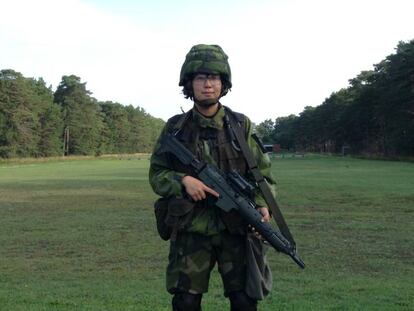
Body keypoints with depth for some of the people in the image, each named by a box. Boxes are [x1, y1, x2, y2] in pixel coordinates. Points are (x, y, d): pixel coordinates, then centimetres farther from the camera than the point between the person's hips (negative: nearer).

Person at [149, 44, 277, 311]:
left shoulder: (242, 125, 2)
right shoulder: (175, 128, 3)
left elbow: (263, 173, 5)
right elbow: (157, 174, 5)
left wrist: (263, 204, -13)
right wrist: (183, 181, -14)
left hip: (237, 228, 0)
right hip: (191, 229, 0)